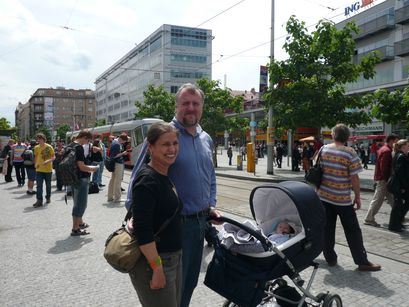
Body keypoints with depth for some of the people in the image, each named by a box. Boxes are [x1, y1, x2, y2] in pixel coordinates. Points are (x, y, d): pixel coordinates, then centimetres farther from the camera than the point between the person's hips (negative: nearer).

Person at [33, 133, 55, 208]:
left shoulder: (49, 147, -7)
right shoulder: (36, 148, 3)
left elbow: (53, 157, -5)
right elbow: (36, 157, 15)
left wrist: (48, 161, -23)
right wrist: (35, 164, 2)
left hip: (48, 169, -2)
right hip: (39, 169, 2)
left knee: (48, 185, 12)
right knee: (39, 186, -5)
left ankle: (48, 197, 30)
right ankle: (39, 200, -2)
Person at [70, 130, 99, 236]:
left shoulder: (70, 146, 10)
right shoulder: (79, 148, -19)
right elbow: (81, 167, -24)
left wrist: (88, 168, 17)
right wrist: (92, 168, -7)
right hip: (81, 179, -10)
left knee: (78, 202, 21)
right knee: (81, 204, -1)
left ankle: (80, 223, 36)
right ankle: (75, 229, 5)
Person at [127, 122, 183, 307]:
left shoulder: (166, 176, 7)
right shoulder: (147, 180, -21)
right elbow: (143, 230, -24)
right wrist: (157, 268, -22)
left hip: (174, 257, 9)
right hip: (153, 261, -9)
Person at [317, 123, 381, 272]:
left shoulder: (323, 149, 0)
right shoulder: (349, 152, -12)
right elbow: (354, 177, -12)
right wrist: (357, 197, -2)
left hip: (324, 196, 4)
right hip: (342, 198, -4)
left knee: (327, 229, 11)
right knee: (352, 231, 6)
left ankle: (330, 258, 19)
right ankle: (362, 262, 13)